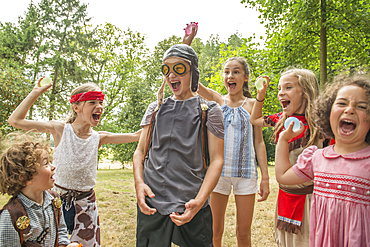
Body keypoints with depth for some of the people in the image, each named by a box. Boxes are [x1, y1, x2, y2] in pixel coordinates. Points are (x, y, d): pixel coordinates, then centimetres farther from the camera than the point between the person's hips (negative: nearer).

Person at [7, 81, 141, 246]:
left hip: (85, 203, 2)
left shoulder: (99, 138, -2)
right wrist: (36, 92, -11)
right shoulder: (60, 130, -8)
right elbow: (15, 120, -9)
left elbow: (135, 136, -4)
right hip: (58, 199, -2)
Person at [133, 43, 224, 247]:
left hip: (191, 207, -2)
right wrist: (139, 183, -6)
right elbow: (140, 151, 13)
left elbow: (216, 160, -3)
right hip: (151, 205, 3)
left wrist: (199, 202, -15)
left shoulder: (209, 110, 3)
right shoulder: (155, 109, 13)